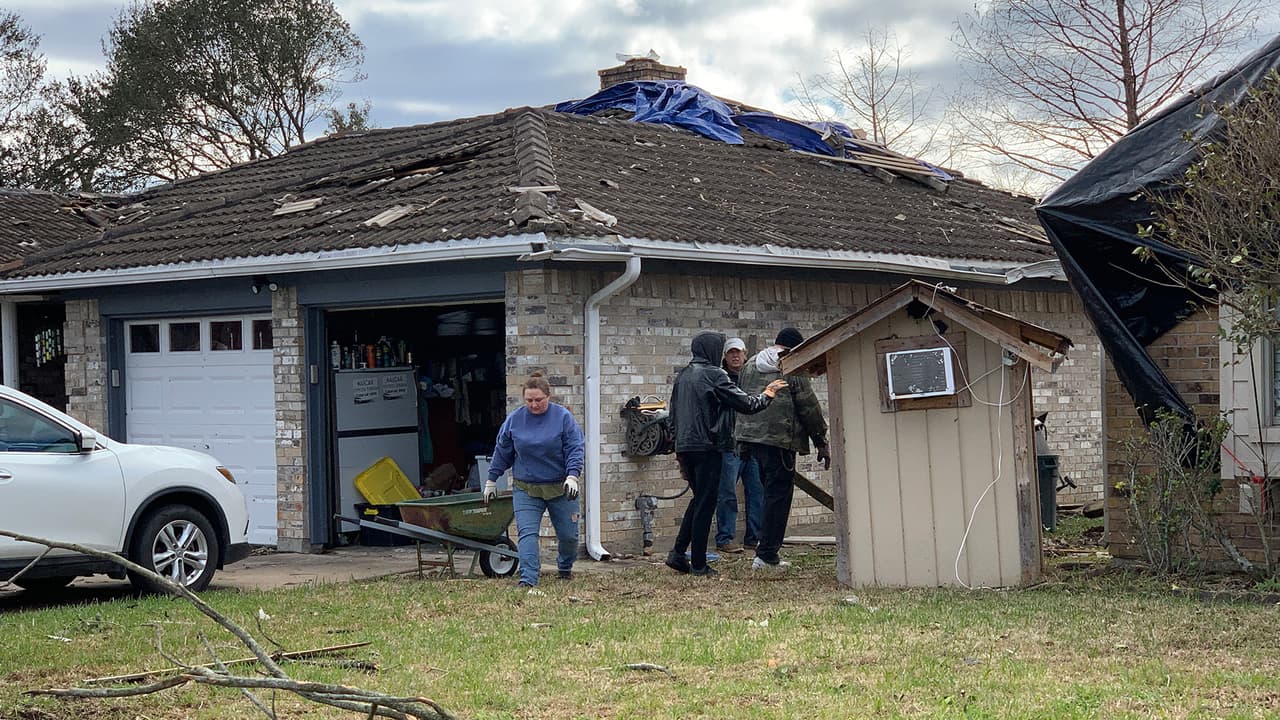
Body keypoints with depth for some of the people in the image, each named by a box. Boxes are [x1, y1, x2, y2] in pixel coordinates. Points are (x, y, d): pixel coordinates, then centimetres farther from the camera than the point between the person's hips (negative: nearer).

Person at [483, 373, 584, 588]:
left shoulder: (563, 417, -5)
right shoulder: (514, 419, 1)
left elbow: (575, 449, -7)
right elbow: (502, 452, 11)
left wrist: (572, 476, -20)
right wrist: (492, 480, 12)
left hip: (560, 488, -1)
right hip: (525, 489, 1)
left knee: (568, 534, 8)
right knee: (527, 533, -13)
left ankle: (565, 568, 35)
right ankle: (528, 578, -17)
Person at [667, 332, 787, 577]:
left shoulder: (682, 375, 13)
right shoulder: (713, 374, -10)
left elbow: (674, 414, 19)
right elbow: (745, 404, -9)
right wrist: (766, 395, 10)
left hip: (684, 446, 7)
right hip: (706, 447, -7)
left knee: (699, 499, 19)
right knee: (705, 503, -1)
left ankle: (678, 553, 12)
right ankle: (698, 564, 1)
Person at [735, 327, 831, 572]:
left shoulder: (750, 365, 16)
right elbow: (809, 407, -5)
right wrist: (821, 443, 2)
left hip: (750, 436, 7)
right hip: (779, 439, -7)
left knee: (771, 491, 18)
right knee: (779, 495, -3)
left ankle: (767, 548, 19)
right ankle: (766, 556, -5)